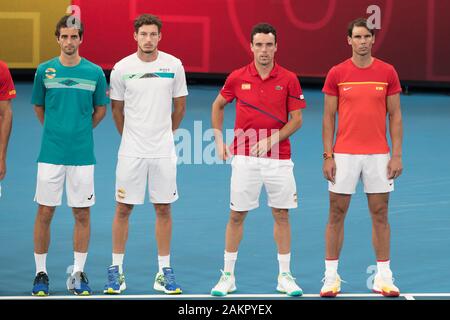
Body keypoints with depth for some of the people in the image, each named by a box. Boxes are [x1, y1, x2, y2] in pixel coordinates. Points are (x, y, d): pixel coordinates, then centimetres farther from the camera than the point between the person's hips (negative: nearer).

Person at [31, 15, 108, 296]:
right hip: (50, 154, 0)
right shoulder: (45, 70, 2)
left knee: (82, 214, 4)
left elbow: (101, 109, 13)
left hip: (82, 154, 0)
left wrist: (81, 130, 7)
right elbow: (38, 107, 14)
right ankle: (41, 273, 11)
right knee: (45, 212, 1)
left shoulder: (95, 72, 2)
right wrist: (55, 130, 9)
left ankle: (78, 274, 13)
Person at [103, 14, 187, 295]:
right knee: (124, 208, 2)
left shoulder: (173, 65, 0)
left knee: (163, 209, 5)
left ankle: (164, 272, 12)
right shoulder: (122, 68, -2)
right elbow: (117, 109, 10)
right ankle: (117, 270, 10)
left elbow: (180, 107, 11)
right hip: (131, 152, -1)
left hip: (163, 151, 1)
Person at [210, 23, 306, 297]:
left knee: (282, 215, 5)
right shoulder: (237, 78, 0)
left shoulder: (289, 79, -3)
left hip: (278, 158, 0)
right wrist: (219, 139, 9)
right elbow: (218, 105, 16)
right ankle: (228, 276, 12)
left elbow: (296, 119, -2)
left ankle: (285, 276, 14)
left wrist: (272, 139, -15)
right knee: (237, 215, 3)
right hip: (244, 158, 0)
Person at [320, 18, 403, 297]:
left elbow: (395, 115, 4)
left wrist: (397, 155, -3)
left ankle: (383, 277, 12)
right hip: (344, 155, 0)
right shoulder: (336, 74, 0)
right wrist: (328, 155, -4)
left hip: (378, 154, 1)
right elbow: (329, 117, 3)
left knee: (380, 214, 4)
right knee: (337, 214, 3)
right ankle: (331, 276, 11)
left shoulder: (387, 72, 2)